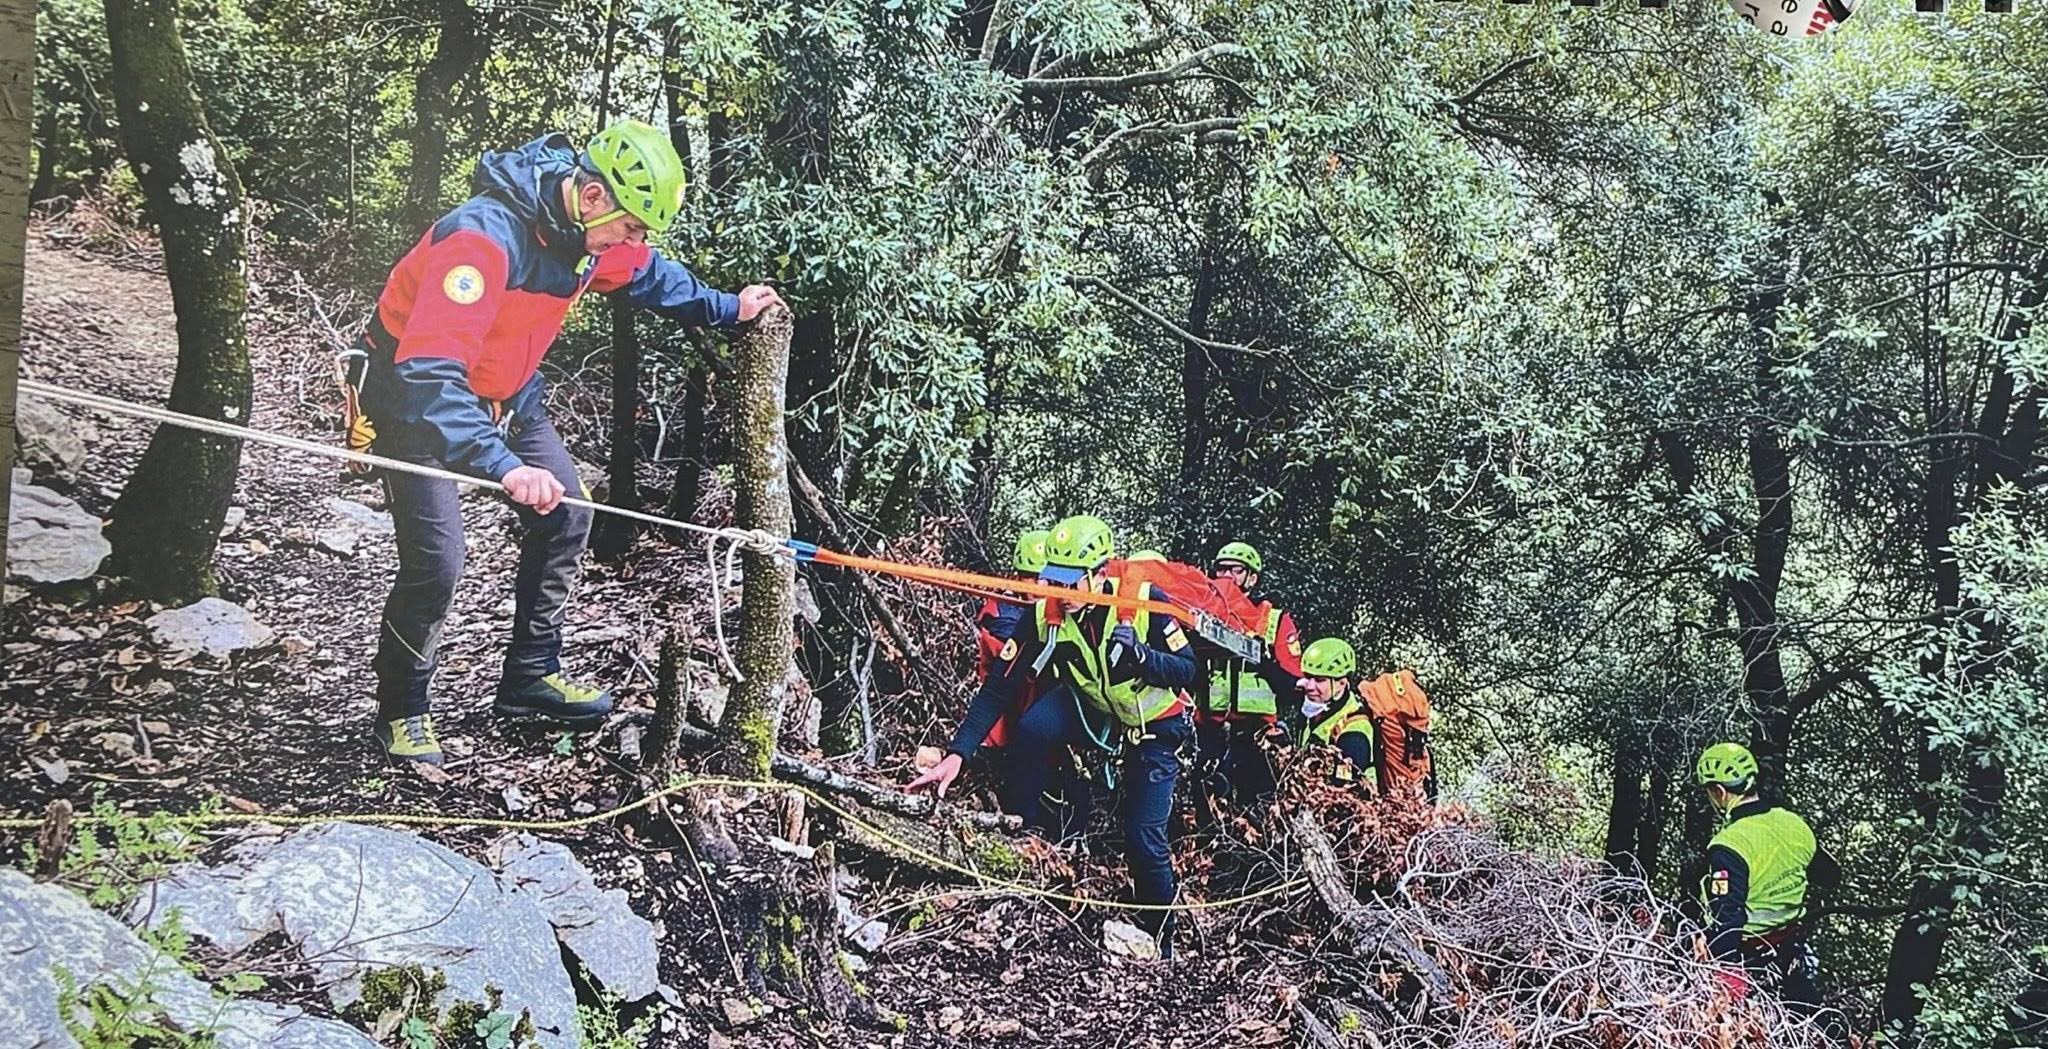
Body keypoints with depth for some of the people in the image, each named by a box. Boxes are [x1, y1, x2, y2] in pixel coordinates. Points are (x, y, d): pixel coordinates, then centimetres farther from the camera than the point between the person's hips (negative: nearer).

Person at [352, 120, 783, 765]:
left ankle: (531, 678, 17)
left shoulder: (594, 229, -10)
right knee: (435, 562, -14)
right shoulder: (485, 236, -36)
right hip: (418, 399, -8)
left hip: (506, 393, 8)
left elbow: (647, 276, 17)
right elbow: (430, 371, -44)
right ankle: (401, 713, 8)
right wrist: (502, 465, -53)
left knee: (565, 519, 2)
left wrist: (726, 309, 15)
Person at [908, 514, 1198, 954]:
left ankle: (1160, 941, 13)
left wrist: (1138, 653, -38)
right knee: (1031, 728, -30)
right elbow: (999, 687, -21)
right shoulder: (1045, 613, -21)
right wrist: (957, 753, -29)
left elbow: (1186, 672, -18)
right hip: (1091, 707, 3)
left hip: (1154, 725, -2)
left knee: (1144, 840, -11)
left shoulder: (1145, 600, -28)